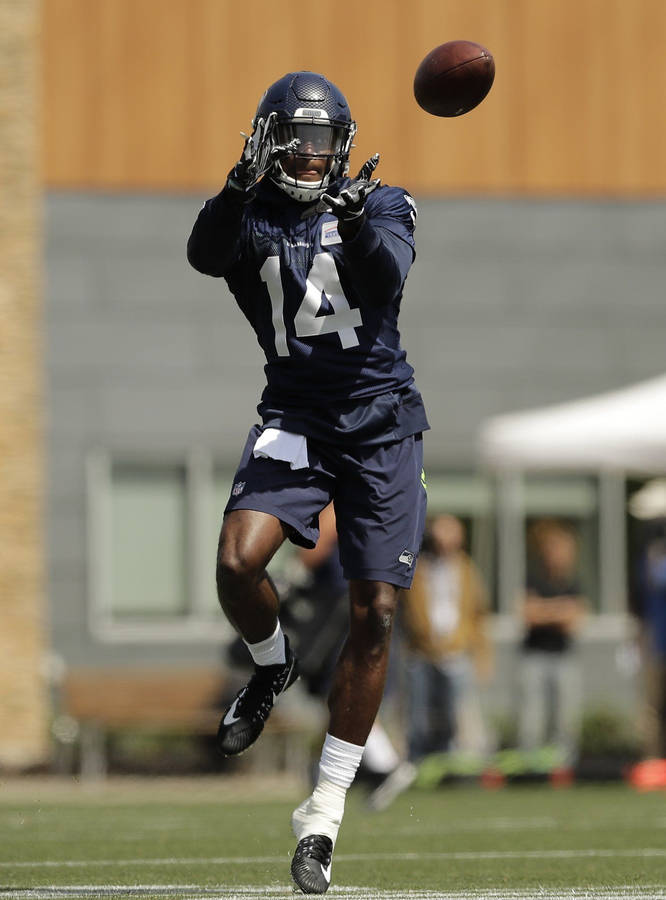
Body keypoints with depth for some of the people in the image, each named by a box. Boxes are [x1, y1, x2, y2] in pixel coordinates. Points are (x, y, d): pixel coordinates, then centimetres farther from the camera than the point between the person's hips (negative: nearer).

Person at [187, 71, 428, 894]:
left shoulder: (378, 206, 4)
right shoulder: (251, 217, 3)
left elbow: (389, 275, -17)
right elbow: (205, 255, -19)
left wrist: (357, 223, -37)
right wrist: (240, 187, -36)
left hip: (381, 423, 0)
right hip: (295, 418, 0)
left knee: (374, 618, -3)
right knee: (237, 563, -25)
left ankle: (323, 815, 6)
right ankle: (270, 664, 13)